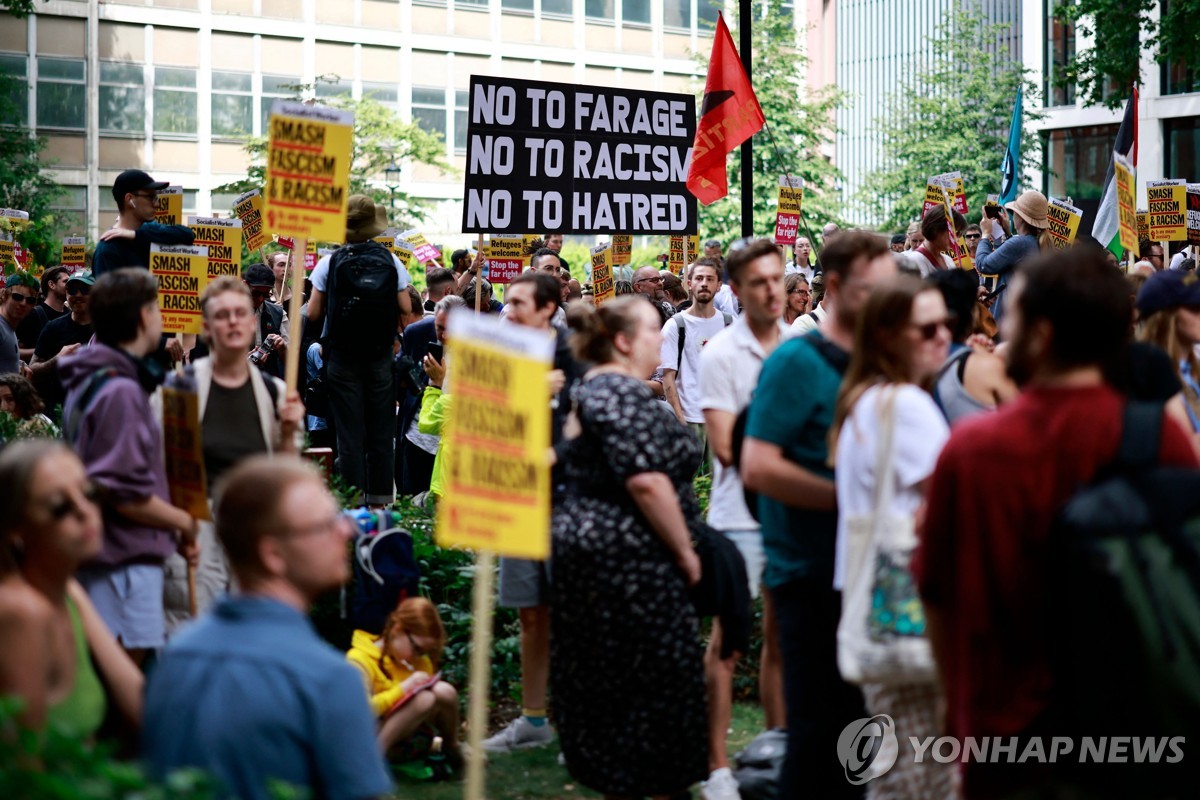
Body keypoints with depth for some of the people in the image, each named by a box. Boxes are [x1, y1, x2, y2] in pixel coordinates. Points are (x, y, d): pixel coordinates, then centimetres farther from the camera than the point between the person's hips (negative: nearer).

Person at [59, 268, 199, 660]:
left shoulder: (91, 380, 13)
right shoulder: (121, 391, -18)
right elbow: (128, 494, -22)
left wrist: (173, 526, 11)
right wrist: (183, 522, -6)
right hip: (124, 562, -10)